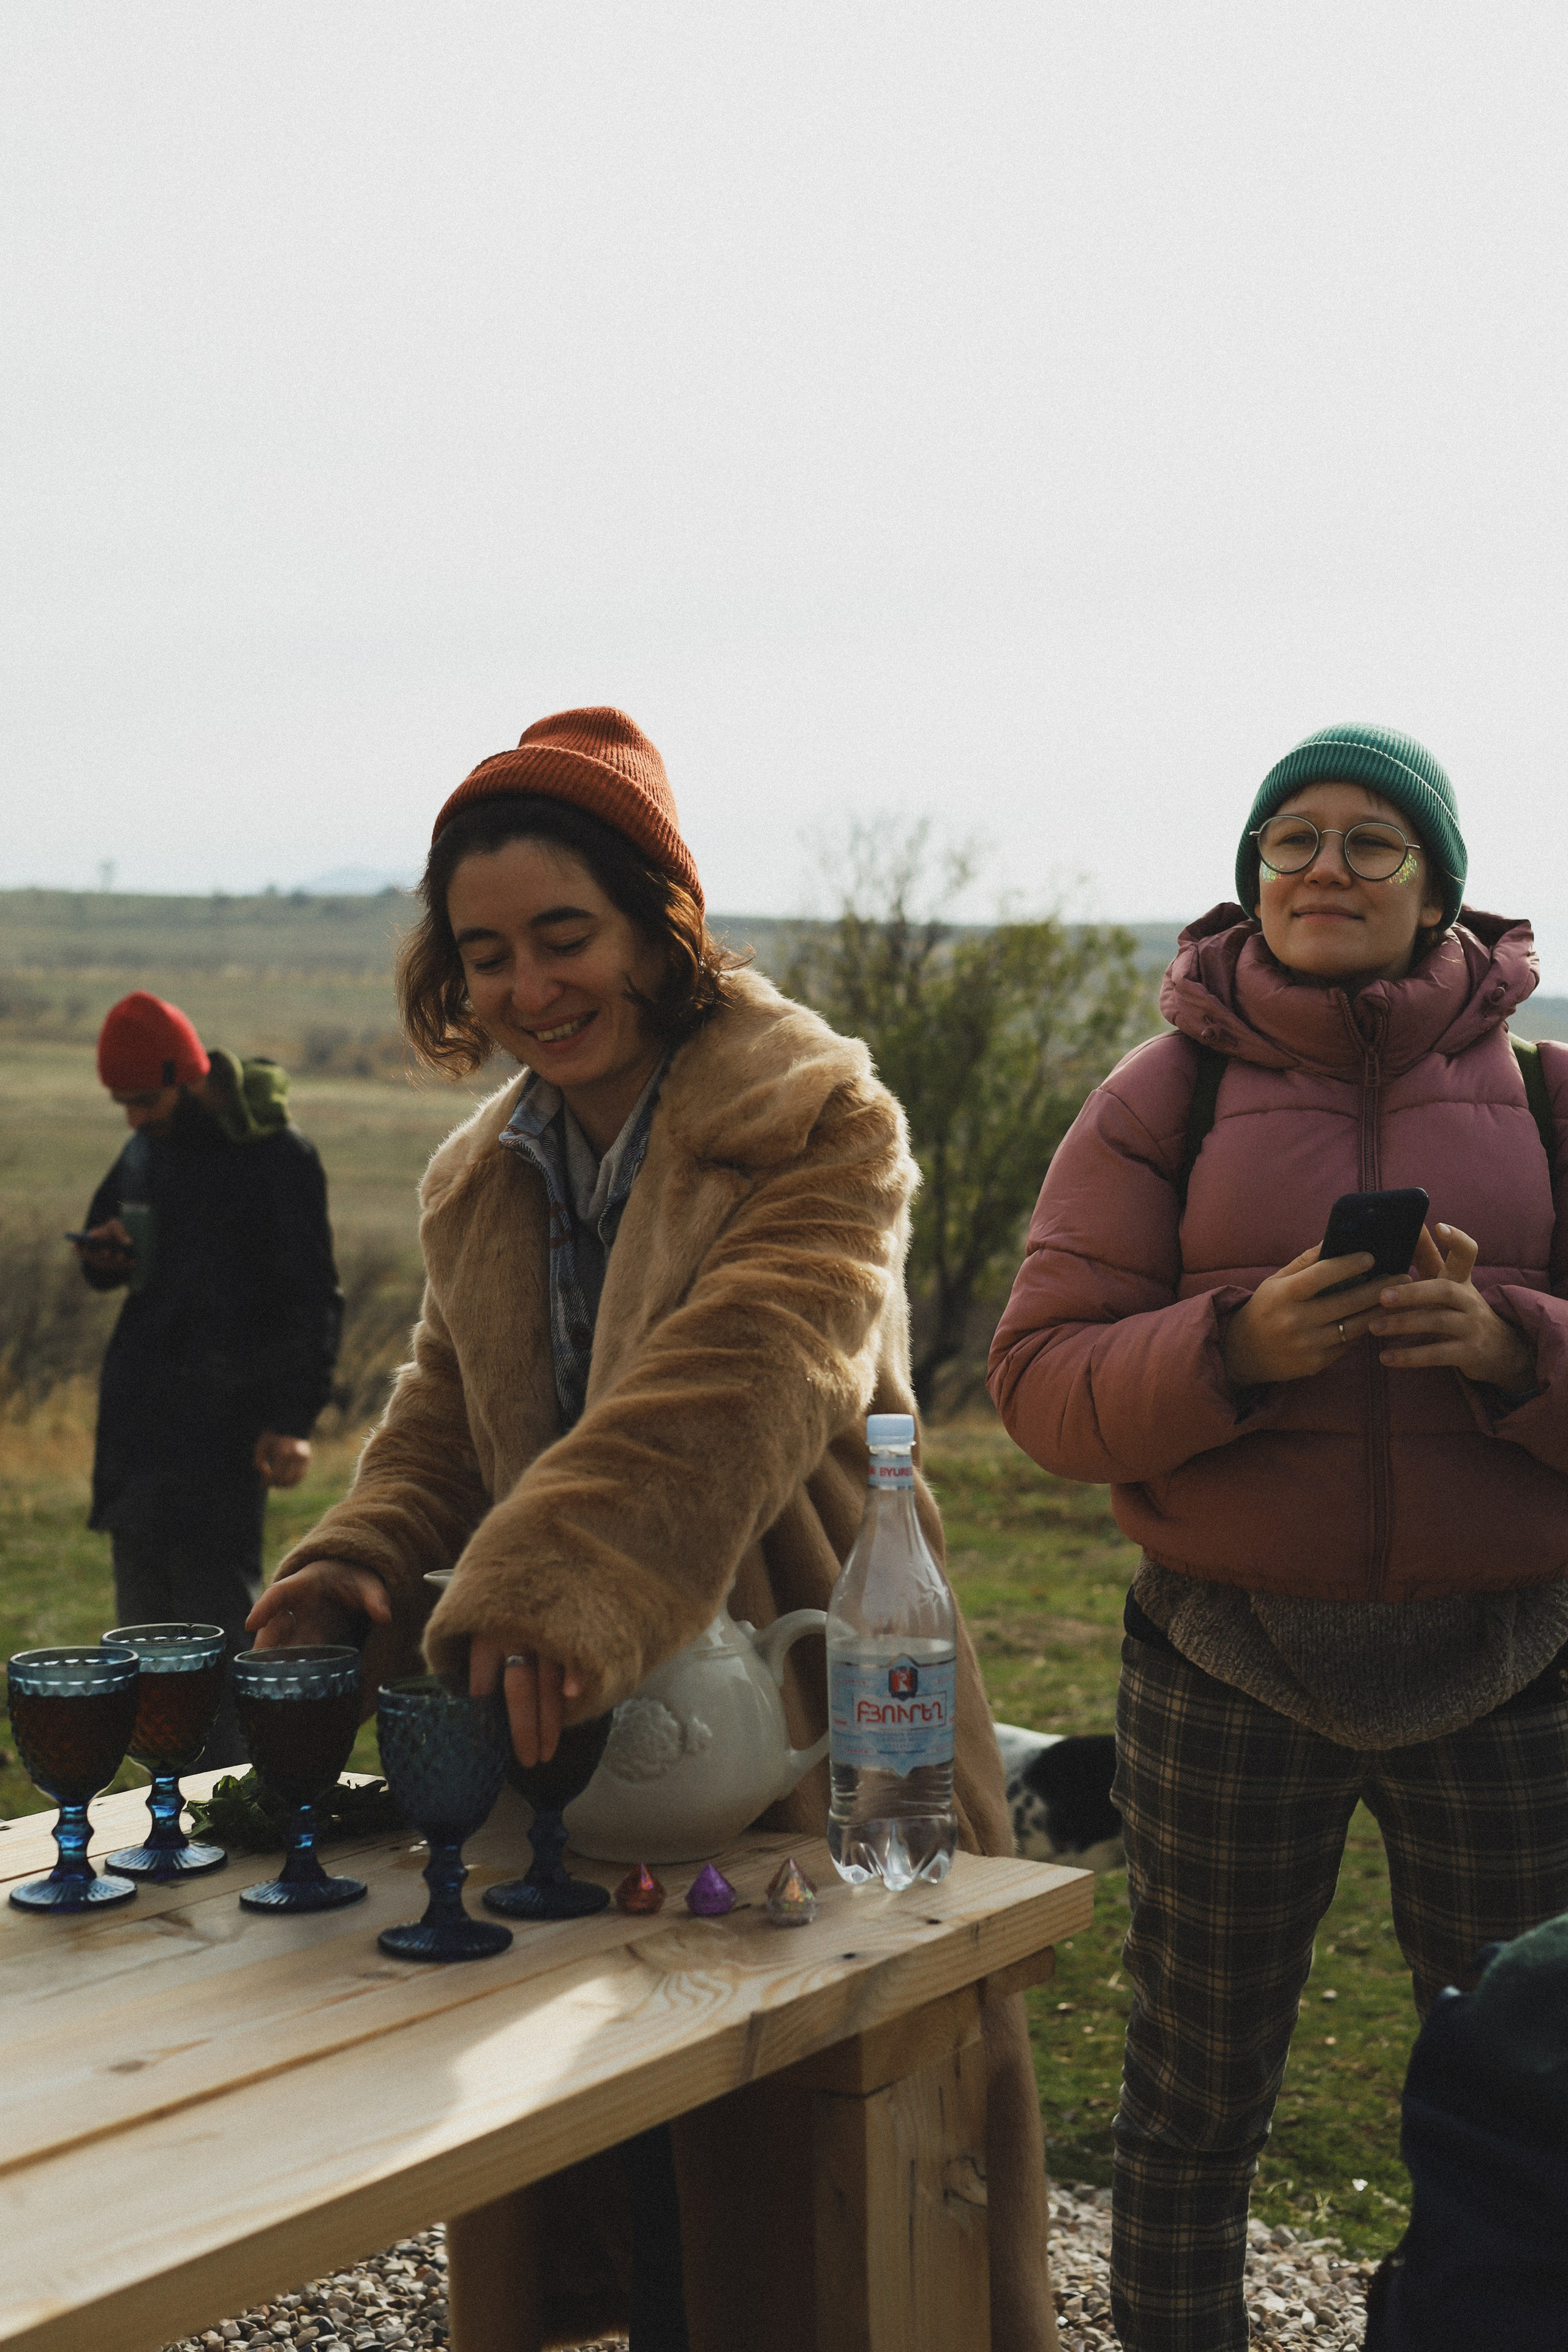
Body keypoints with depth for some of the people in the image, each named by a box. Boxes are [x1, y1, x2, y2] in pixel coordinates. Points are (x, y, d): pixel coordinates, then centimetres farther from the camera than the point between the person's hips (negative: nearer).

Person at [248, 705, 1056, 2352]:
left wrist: (558, 1586, -41)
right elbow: (445, 1412, 10)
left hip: (814, 1724, -6)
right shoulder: (478, 1181, 11)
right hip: (576, 1729, 6)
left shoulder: (818, 1123, -12)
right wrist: (356, 1564, -11)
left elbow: (741, 1383, -28)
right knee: (608, 2140, 16)